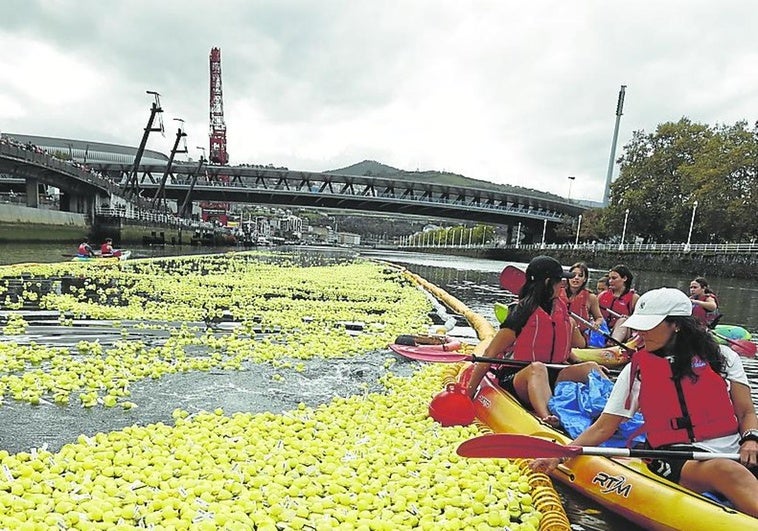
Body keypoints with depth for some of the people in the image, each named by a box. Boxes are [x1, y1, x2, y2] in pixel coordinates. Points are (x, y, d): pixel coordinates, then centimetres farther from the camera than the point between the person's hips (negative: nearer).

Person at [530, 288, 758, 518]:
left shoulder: (722, 356, 11)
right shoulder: (636, 370, 7)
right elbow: (602, 428, 7)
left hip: (735, 452, 2)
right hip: (676, 458, -2)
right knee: (728, 471, -36)